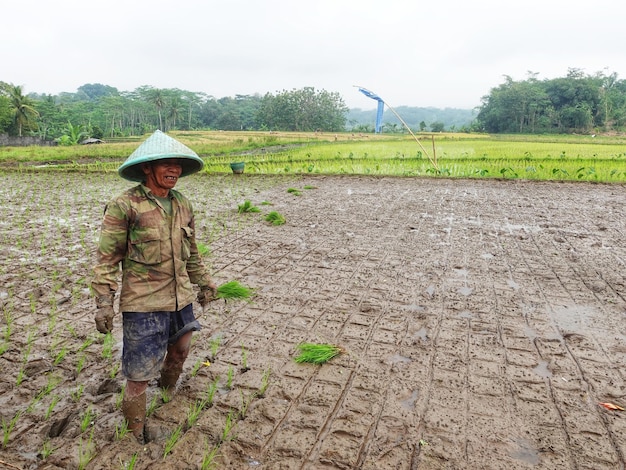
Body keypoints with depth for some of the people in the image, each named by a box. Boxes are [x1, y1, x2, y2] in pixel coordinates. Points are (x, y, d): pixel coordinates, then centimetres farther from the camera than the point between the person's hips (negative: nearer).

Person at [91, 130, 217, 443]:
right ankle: (136, 434, 26)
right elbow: (107, 256, -11)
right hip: (143, 304, -6)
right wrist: (103, 302, -15)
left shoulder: (182, 205, 5)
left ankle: (168, 390, 55)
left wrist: (204, 282, 19)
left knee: (180, 349, 23)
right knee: (139, 373, 4)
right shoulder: (124, 206, -13)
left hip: (180, 298, 6)